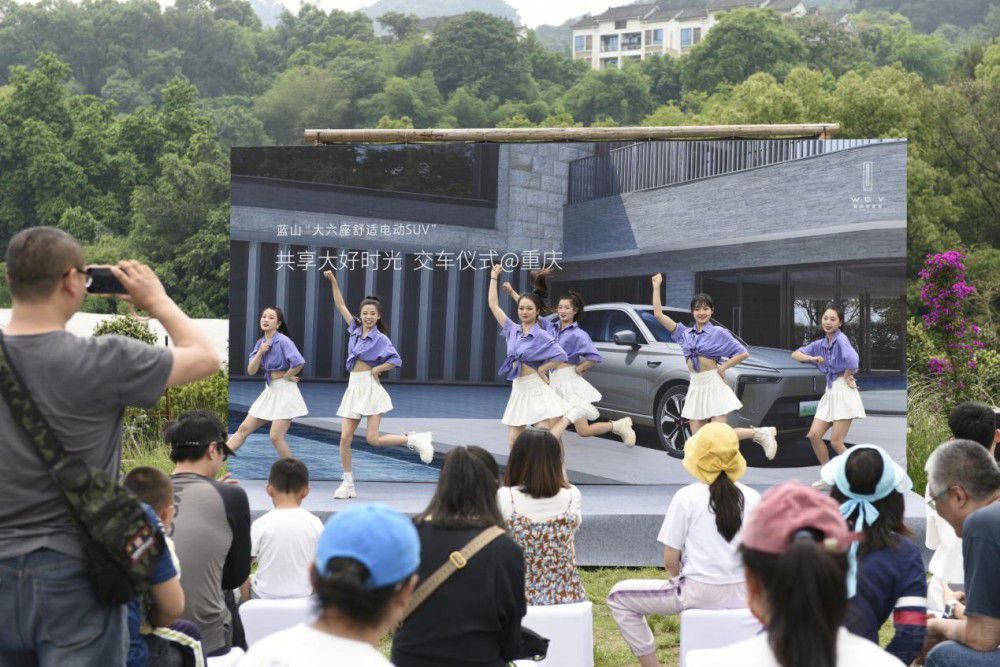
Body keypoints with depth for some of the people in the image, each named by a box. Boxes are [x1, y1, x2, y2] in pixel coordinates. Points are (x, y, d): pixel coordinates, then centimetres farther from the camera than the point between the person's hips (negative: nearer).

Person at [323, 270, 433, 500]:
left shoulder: (380, 338, -5)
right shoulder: (355, 329, 10)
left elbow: (396, 360, -6)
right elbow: (340, 305, 15)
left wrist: (377, 368, -12)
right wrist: (333, 281, 12)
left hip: (370, 387, -5)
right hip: (353, 387, 5)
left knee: (373, 438, -13)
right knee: (345, 438, -2)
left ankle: (414, 440, 5)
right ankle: (348, 484, 6)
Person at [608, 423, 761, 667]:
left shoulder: (686, 497, -8)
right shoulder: (752, 498, 2)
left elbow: (670, 560, -7)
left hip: (700, 594, -4)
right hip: (743, 596, 4)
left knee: (618, 596, 12)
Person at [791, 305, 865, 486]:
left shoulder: (841, 339, -13)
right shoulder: (821, 344, 11)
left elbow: (852, 360, -31)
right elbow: (795, 354, 12)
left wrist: (847, 377, -12)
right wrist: (812, 358, -7)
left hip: (843, 391, -8)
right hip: (830, 392, 8)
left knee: (836, 441, -7)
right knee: (814, 435, 3)